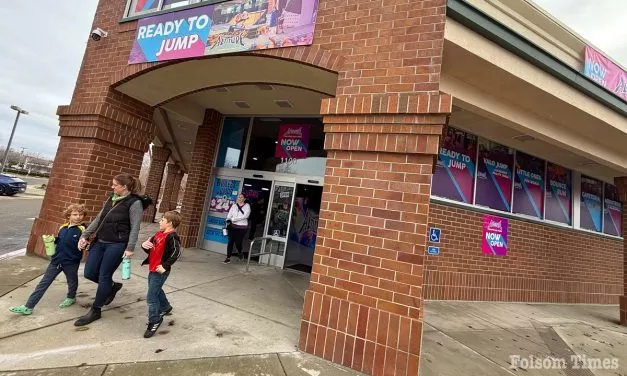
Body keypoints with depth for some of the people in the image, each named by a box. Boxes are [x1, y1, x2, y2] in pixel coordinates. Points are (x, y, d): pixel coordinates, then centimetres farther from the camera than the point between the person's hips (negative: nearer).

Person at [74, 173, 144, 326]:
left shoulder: (134, 202, -14)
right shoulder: (111, 198, 9)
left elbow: (135, 227, -16)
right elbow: (98, 219, 16)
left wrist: (130, 248, -19)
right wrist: (85, 235, 11)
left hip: (117, 245, -8)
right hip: (99, 242, 8)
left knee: (103, 277, 2)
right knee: (89, 273, 10)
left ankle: (95, 311, 20)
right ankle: (113, 286, 36)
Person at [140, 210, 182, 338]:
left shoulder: (172, 237, -22)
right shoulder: (159, 234, 7)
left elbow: (176, 253, -32)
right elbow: (150, 250, 13)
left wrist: (165, 266, -29)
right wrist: (145, 245, -8)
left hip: (159, 271, -10)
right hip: (152, 269, 10)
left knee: (151, 297, -1)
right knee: (156, 290, 28)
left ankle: (154, 321, 18)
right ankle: (165, 307, 51)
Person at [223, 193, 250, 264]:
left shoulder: (247, 206, 0)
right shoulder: (234, 205, 10)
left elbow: (245, 216, -14)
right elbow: (229, 214, 3)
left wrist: (233, 219, -18)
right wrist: (228, 220, -20)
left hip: (242, 227, -2)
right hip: (233, 226, 3)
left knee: (238, 242, -1)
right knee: (230, 242, 0)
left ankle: (239, 252, 31)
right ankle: (228, 258, 10)